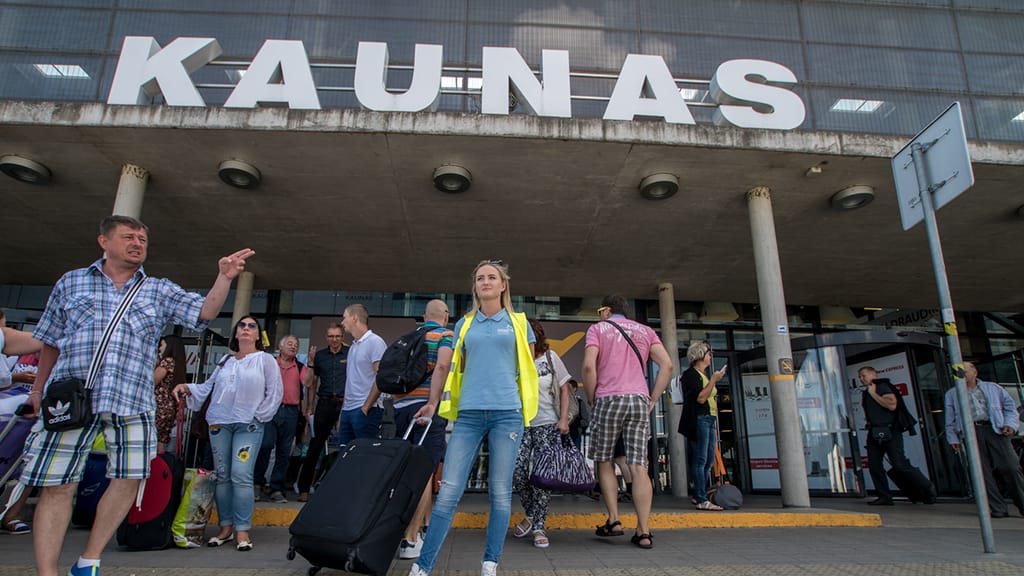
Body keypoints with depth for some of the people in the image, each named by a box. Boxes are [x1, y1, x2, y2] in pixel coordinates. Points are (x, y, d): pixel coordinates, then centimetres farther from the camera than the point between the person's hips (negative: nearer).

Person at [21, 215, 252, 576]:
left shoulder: (160, 291, 11)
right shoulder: (70, 283, 13)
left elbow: (204, 313, -3)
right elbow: (50, 341, 19)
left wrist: (224, 278, -17)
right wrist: (39, 388, 22)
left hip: (132, 403, 1)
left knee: (128, 479, 1)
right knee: (57, 486, 0)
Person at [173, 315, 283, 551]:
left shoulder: (265, 360, 3)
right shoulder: (226, 361, 18)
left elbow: (275, 393, -1)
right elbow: (209, 386, 20)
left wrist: (258, 417, -4)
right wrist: (187, 388, 5)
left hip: (248, 425, -5)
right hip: (220, 423, 5)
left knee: (241, 476, -13)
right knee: (222, 476, 6)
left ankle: (242, 530, -7)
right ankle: (225, 527, 15)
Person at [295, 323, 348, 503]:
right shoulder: (319, 355, 12)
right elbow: (312, 383, 15)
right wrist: (309, 408, 9)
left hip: (345, 404, -2)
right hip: (324, 404, 2)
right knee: (314, 448, 3)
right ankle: (304, 489, 10)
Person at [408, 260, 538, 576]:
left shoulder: (518, 323, 10)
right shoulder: (464, 325, 14)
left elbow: (529, 368, 12)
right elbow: (453, 368, 18)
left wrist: (527, 407, 6)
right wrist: (434, 402, 13)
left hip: (507, 413, -1)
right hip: (468, 414, 1)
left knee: (500, 491, 3)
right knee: (449, 489, -2)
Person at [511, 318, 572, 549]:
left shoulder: (550, 357, 3)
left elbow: (564, 389, 6)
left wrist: (563, 419, -4)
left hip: (547, 425, 0)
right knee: (516, 471, -9)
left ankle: (538, 527, 5)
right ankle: (531, 514, 18)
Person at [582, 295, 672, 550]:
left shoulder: (598, 329, 7)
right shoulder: (645, 330, 18)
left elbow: (589, 366, -8)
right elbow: (667, 365, 6)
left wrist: (592, 398, 3)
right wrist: (652, 400, 8)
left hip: (609, 398, -3)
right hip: (639, 399, 3)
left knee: (604, 462, 12)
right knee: (638, 467, 1)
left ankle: (613, 520, 8)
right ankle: (643, 531, 0)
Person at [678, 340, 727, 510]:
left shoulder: (703, 375, 22)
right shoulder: (691, 374, -6)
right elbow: (700, 398, -17)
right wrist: (714, 380, -12)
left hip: (709, 420, 10)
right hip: (699, 420, -10)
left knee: (709, 460, 8)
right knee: (700, 460, -10)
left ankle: (698, 496, 15)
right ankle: (701, 500, -9)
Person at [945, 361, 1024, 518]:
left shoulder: (993, 388, 20)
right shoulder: (952, 394, 20)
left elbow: (1010, 407, 18)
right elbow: (950, 420, 16)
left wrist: (1010, 424, 1)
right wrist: (953, 439, 8)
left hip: (994, 430, 0)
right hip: (971, 432, 0)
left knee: (1010, 467, -10)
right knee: (983, 471, -7)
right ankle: (998, 509, -4)